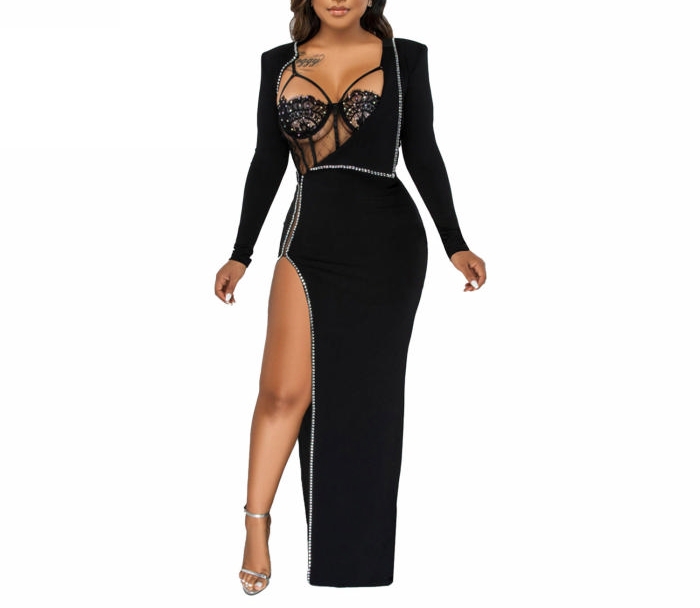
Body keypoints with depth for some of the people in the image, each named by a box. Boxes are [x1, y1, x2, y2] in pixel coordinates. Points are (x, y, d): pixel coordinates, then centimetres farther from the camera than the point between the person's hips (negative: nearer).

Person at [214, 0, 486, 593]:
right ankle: (256, 523, 5)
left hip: (388, 243, -1)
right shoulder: (280, 64, 9)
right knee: (285, 390, -11)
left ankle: (358, 564, 18)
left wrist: (456, 245, 3)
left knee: (366, 398, 5)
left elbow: (422, 154, 7)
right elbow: (268, 162, 12)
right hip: (310, 239, 1)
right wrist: (241, 254, 11)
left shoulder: (403, 57, 4)